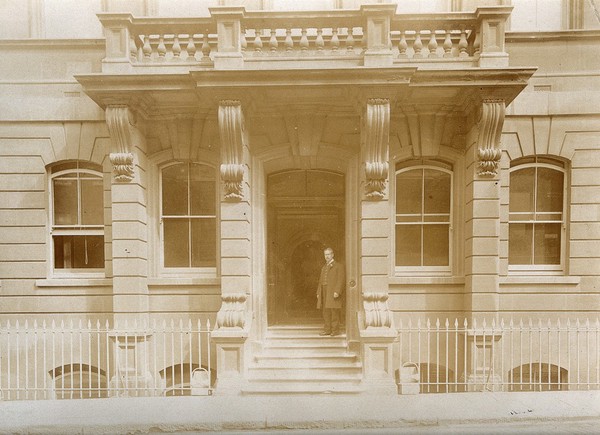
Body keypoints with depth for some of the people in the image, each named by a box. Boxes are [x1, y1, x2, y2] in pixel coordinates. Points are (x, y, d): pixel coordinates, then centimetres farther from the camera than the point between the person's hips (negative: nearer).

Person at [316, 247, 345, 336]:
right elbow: (320, 281, 21)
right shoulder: (324, 268, 21)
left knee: (334, 311, -5)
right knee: (326, 312, 7)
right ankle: (327, 329, 13)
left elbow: (341, 280, -9)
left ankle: (335, 330, 3)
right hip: (325, 293, 6)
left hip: (333, 293, -6)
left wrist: (337, 291, -18)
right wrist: (318, 292, 11)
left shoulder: (339, 266, 1)